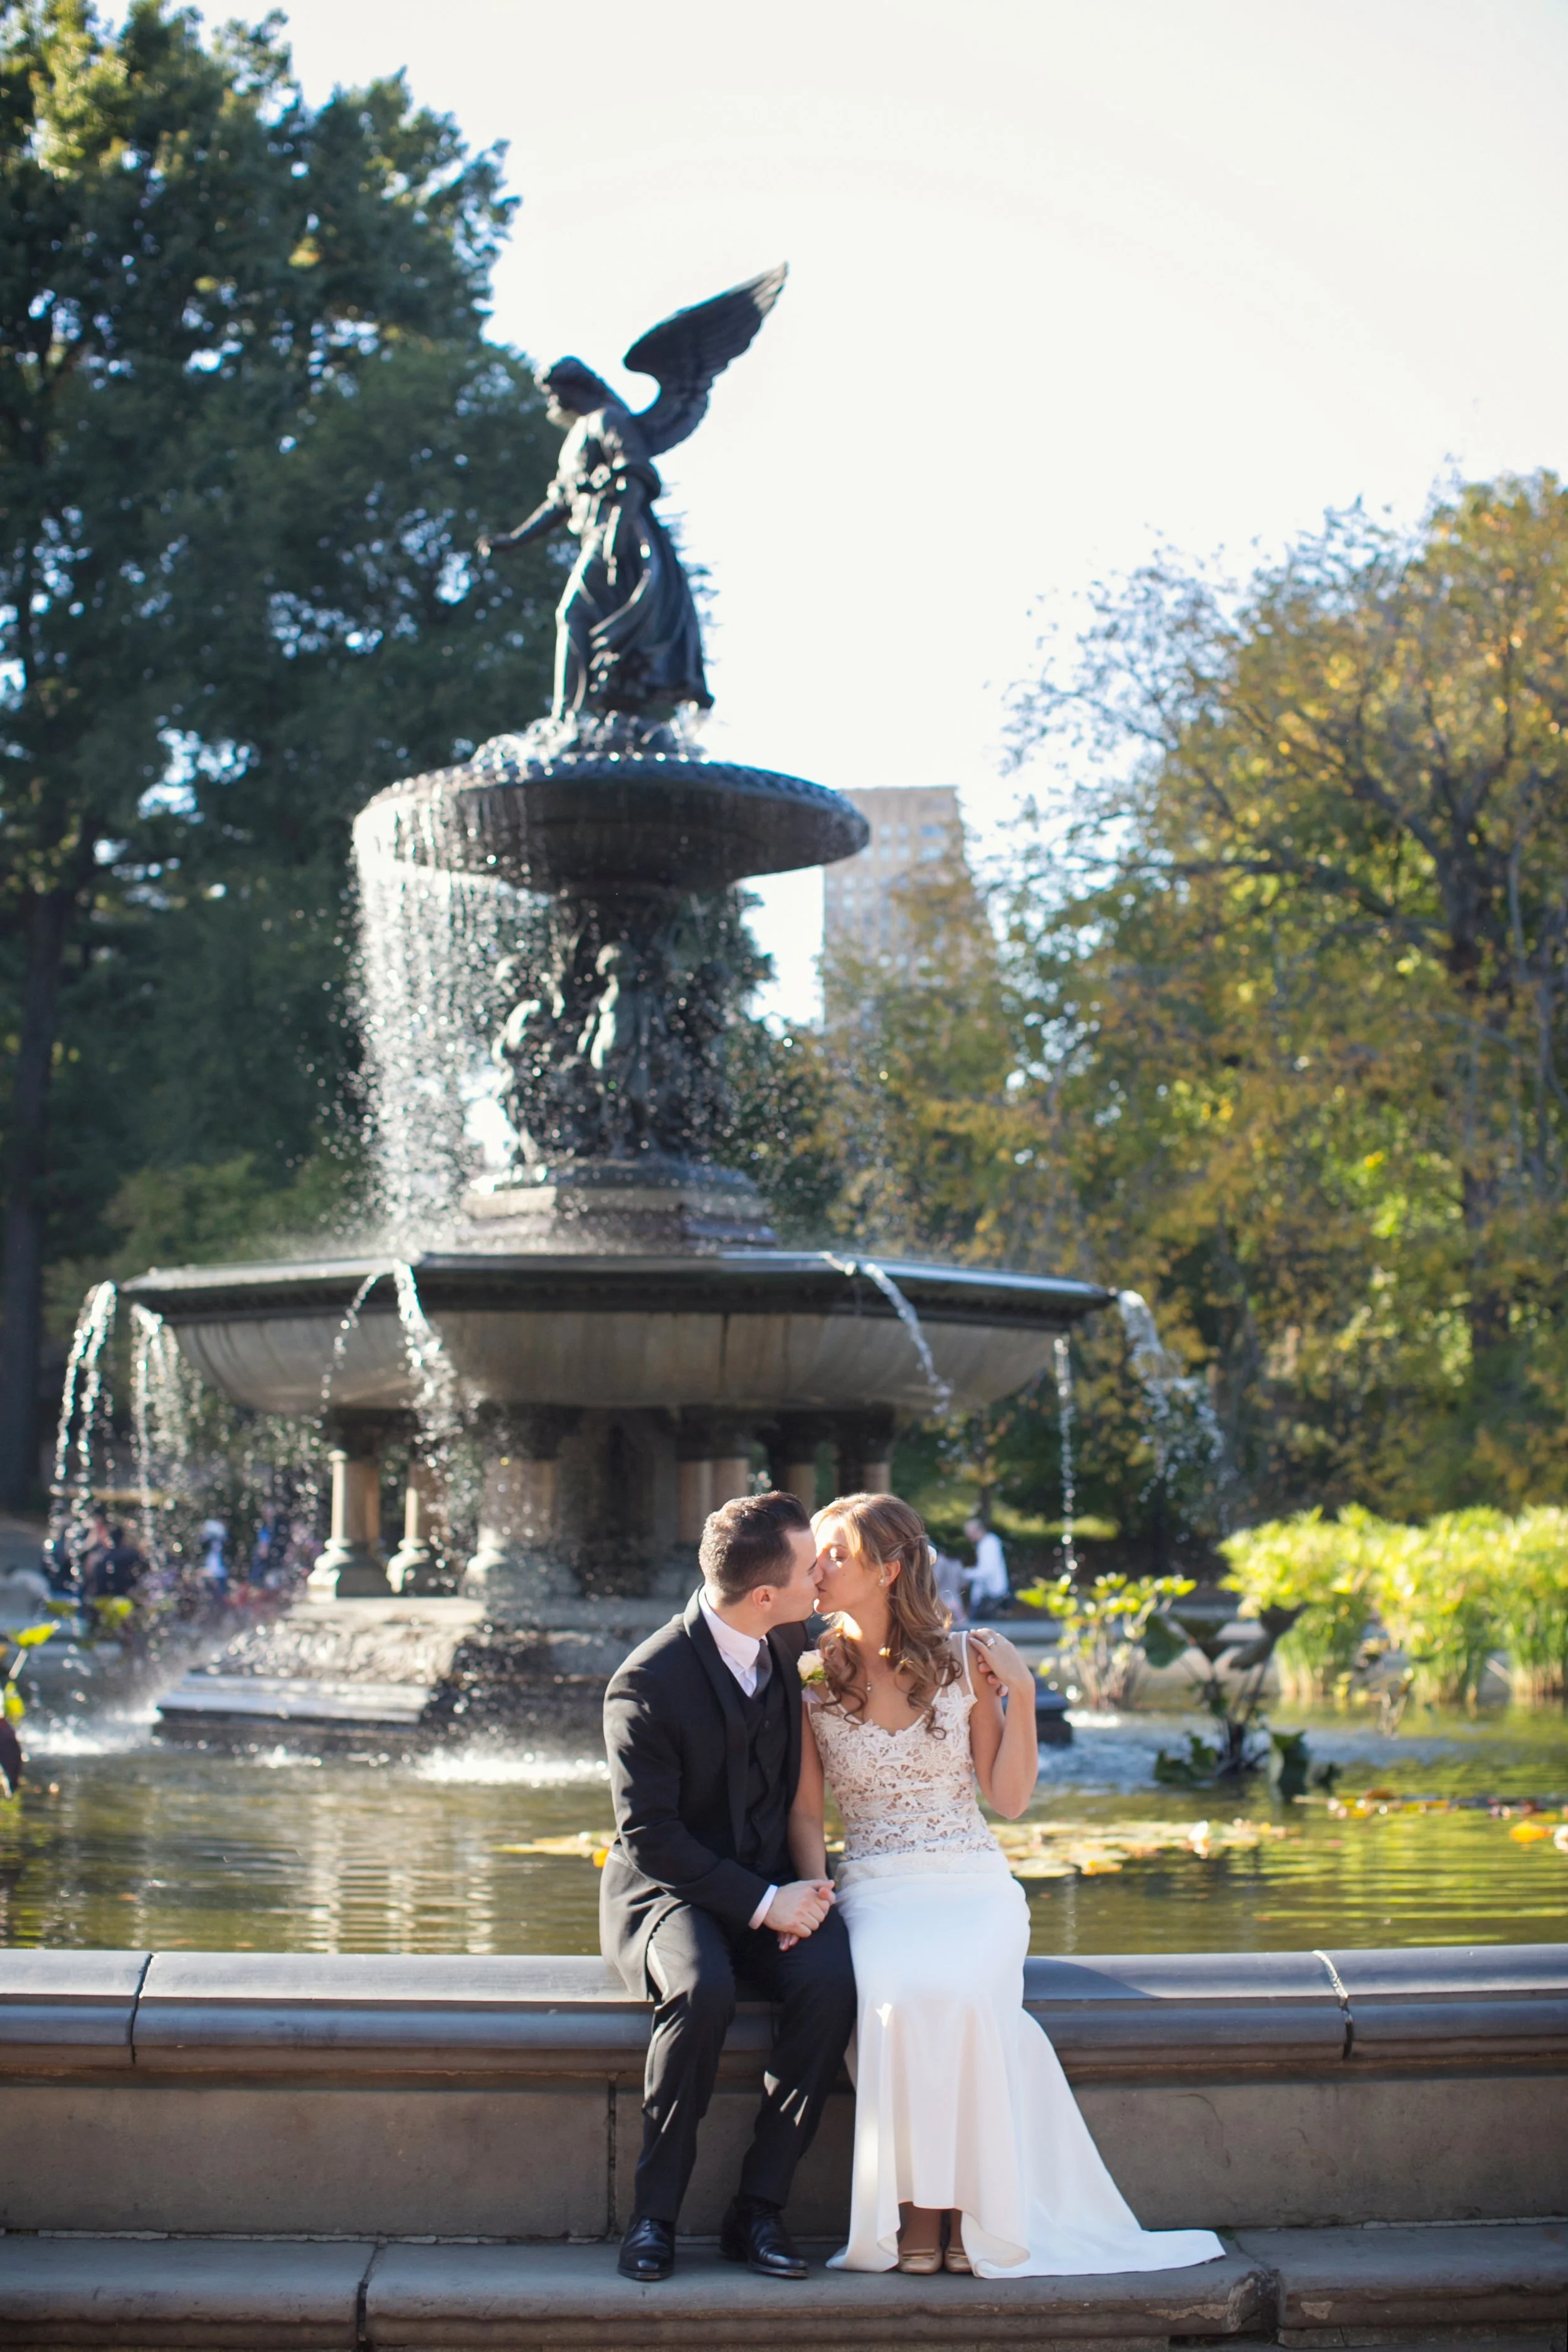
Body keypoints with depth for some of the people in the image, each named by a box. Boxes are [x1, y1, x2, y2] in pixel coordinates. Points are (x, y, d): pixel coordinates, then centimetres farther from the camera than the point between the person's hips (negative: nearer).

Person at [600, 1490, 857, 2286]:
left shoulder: (789, 1643, 1)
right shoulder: (647, 1683, -18)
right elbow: (650, 1836, -17)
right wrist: (762, 1904, -21)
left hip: (772, 1884, 5)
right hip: (668, 1889, -5)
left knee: (830, 1979, -27)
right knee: (703, 1988, -36)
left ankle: (757, 2210, -18)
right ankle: (653, 2214, -19)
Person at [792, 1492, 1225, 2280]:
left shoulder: (962, 1660, 4)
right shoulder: (809, 1679, 5)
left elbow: (1009, 1798, 6)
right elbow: (804, 1810, 6)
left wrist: (1020, 1697, -4)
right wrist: (813, 1892, -12)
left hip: (973, 1883, 0)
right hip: (876, 1889, 0)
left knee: (956, 1992, -34)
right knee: (892, 1999, -34)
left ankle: (973, 2211, -21)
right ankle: (914, 2209, -21)